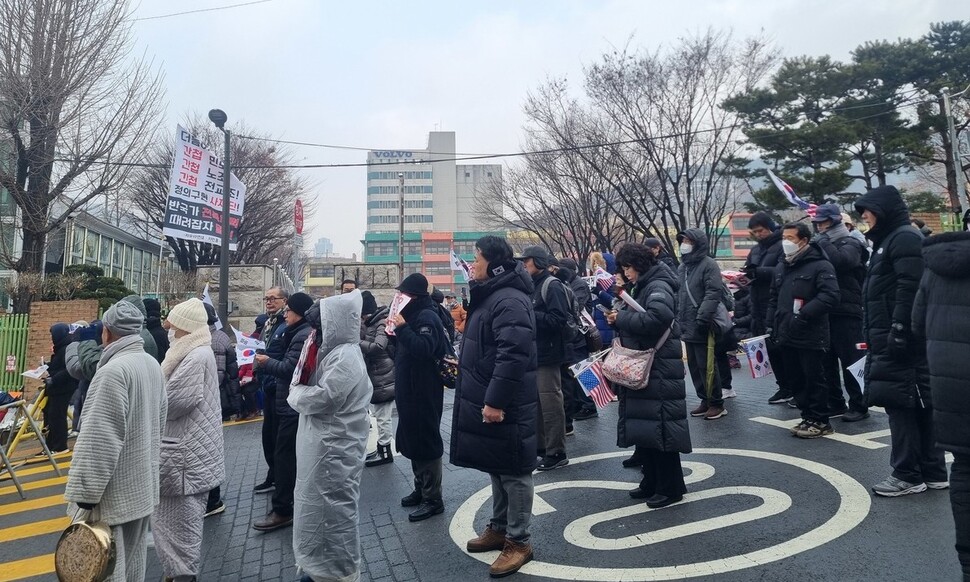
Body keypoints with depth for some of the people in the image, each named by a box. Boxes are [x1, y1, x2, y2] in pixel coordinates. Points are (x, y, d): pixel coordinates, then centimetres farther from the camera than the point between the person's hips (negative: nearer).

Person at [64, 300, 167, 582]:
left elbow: (99, 441, -24)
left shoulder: (113, 371, -22)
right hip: (143, 487, 9)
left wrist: (85, 496, -17)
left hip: (115, 495, -9)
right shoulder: (152, 364, 5)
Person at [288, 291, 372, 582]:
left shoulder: (345, 357, -22)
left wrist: (296, 391, -9)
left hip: (334, 448, -10)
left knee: (333, 509, 3)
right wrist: (301, 390, -4)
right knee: (319, 506, 21)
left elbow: (320, 398, -26)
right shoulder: (335, 351, 11)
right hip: (324, 444, 10)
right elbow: (314, 387, 15)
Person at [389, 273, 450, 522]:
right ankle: (421, 488, 32)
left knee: (425, 441, -3)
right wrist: (395, 333, 3)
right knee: (411, 440, 18)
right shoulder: (413, 314, 15)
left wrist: (402, 328, -28)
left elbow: (424, 348, -30)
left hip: (424, 392, -10)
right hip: (409, 390, 10)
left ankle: (433, 499, 8)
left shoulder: (427, 317, -15)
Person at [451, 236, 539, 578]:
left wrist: (496, 401, -27)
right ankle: (499, 528, 35)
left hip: (506, 405, -10)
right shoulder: (492, 295, 13)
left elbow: (513, 354, -28)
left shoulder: (509, 300, -20)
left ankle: (519, 541, 18)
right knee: (496, 468, 20)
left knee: (513, 472, 4)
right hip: (488, 400, 10)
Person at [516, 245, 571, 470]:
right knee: (535, 403, 15)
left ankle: (556, 453, 8)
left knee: (550, 405, -2)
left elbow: (558, 319, -22)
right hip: (532, 353, 9)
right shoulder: (531, 286, 15)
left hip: (546, 355, -9)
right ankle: (540, 446, 27)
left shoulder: (552, 285, -12)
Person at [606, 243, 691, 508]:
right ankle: (652, 482, 26)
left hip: (659, 371, -10)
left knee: (659, 426, -2)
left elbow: (656, 318, -31)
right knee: (643, 426, 14)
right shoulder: (641, 288, 16)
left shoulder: (658, 287, -13)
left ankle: (670, 488, 11)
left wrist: (621, 319, -19)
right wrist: (619, 320, 0)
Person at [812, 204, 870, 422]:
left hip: (846, 312, -7)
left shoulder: (850, 244, -2)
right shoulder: (822, 245, 17)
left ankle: (858, 405, 8)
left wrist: (824, 242, -13)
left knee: (850, 359, -2)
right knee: (827, 360, 9)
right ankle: (835, 403, 19)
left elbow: (841, 261, -24)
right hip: (825, 312, 7)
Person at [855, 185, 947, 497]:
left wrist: (899, 330, -24)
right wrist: (875, 336, 20)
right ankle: (932, 471, 20)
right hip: (890, 338, 10)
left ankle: (908, 474, 2)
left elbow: (910, 288, -20)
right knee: (917, 401, 12)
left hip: (901, 338, -10)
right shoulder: (888, 239, 20)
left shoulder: (905, 237, -10)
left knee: (899, 401, -6)